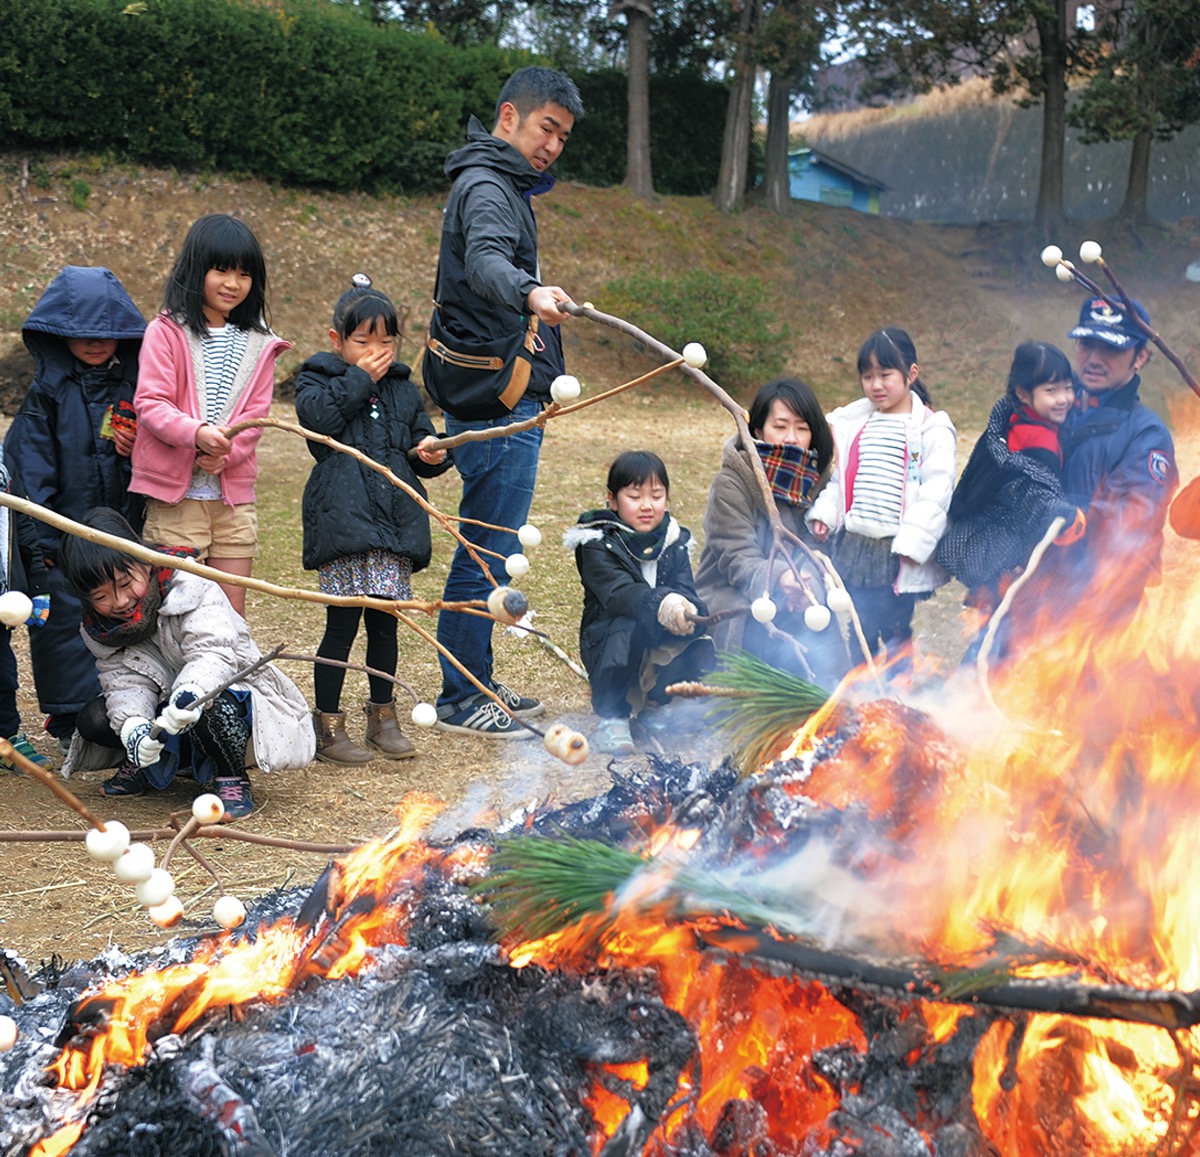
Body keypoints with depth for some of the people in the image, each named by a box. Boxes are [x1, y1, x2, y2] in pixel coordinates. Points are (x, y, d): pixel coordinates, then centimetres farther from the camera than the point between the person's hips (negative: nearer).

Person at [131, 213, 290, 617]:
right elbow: (150, 403, -11)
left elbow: (255, 413, 4)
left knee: (232, 610, 8)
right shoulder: (166, 332, -3)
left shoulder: (258, 343, 10)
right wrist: (197, 432, -29)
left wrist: (224, 454, -15)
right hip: (175, 495, -4)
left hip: (234, 495, 4)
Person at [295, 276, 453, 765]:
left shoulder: (401, 389, 17)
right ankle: (327, 726, 7)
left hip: (395, 519, 5)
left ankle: (383, 717, 25)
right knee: (342, 623, -4)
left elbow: (422, 439, 24)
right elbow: (320, 416, -18)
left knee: (385, 622, 11)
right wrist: (358, 378, -11)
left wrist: (432, 454, 2)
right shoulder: (317, 379, 3)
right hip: (343, 520, -5)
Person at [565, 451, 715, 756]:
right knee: (630, 624, -35)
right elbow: (618, 593, -27)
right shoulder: (597, 545, -10)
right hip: (606, 647, -4)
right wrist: (662, 604, -47)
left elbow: (685, 590, -8)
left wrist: (687, 609, -34)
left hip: (661, 648, 4)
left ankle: (654, 702, 8)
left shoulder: (674, 542, 6)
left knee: (701, 655, -24)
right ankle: (612, 716, -18)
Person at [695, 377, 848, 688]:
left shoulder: (817, 479, 6)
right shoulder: (732, 481, -9)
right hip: (731, 599, -4)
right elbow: (737, 558, -16)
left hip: (792, 603, 4)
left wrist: (807, 585, -23)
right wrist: (779, 578, -35)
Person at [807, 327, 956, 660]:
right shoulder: (852, 423, 11)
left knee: (896, 631, 4)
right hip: (854, 546, 5)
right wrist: (824, 513, 1)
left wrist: (911, 541, -19)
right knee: (859, 632, 11)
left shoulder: (932, 430, -6)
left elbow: (936, 491, -12)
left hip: (898, 552, -5)